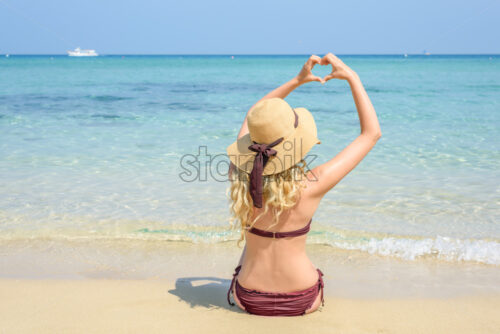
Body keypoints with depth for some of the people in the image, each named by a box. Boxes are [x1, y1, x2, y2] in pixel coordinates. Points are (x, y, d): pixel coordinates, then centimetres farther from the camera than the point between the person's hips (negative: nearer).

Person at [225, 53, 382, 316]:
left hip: (249, 300, 2)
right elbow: (372, 133, -15)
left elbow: (253, 116, 3)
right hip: (301, 302, -1)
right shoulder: (310, 187, -27)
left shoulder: (240, 174, -19)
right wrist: (352, 77, -10)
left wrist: (297, 81, 4)